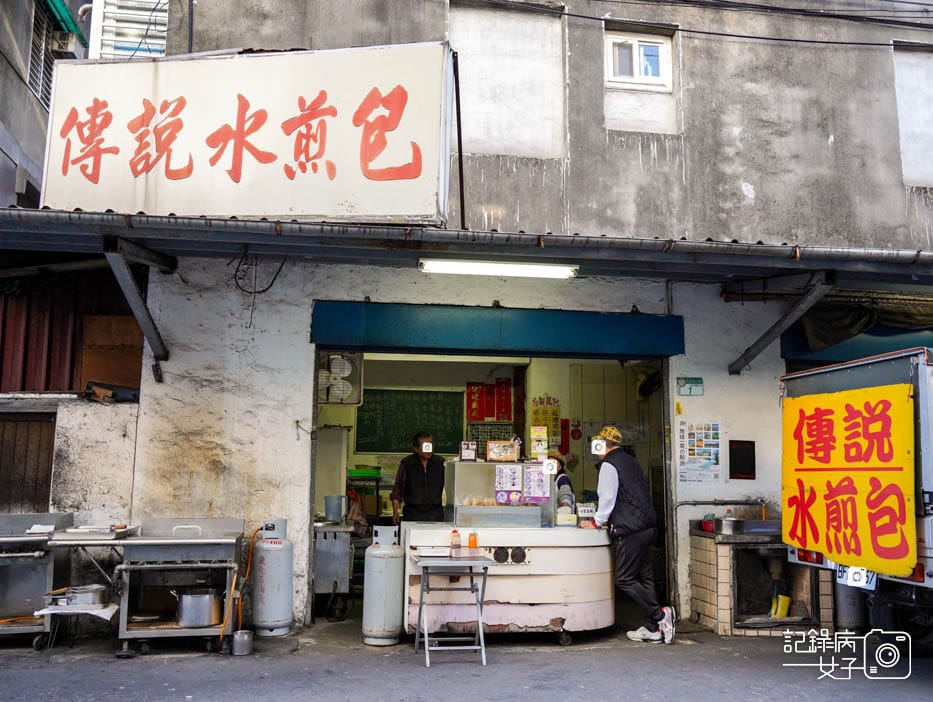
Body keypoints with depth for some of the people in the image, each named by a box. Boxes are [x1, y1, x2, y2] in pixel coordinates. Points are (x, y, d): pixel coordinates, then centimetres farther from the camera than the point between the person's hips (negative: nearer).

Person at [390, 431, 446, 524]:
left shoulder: (440, 463, 5)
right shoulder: (406, 464, 1)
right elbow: (397, 491, 4)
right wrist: (395, 512, -2)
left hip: (435, 513, 1)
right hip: (413, 513, -1)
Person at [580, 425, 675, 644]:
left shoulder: (609, 465, -8)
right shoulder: (631, 461, 19)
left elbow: (607, 498, -12)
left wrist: (597, 522, 2)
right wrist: (610, 519, 27)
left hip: (629, 530, -9)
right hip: (648, 525, 9)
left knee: (624, 579, -3)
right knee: (644, 577, 11)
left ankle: (660, 614, -8)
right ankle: (652, 629, 13)